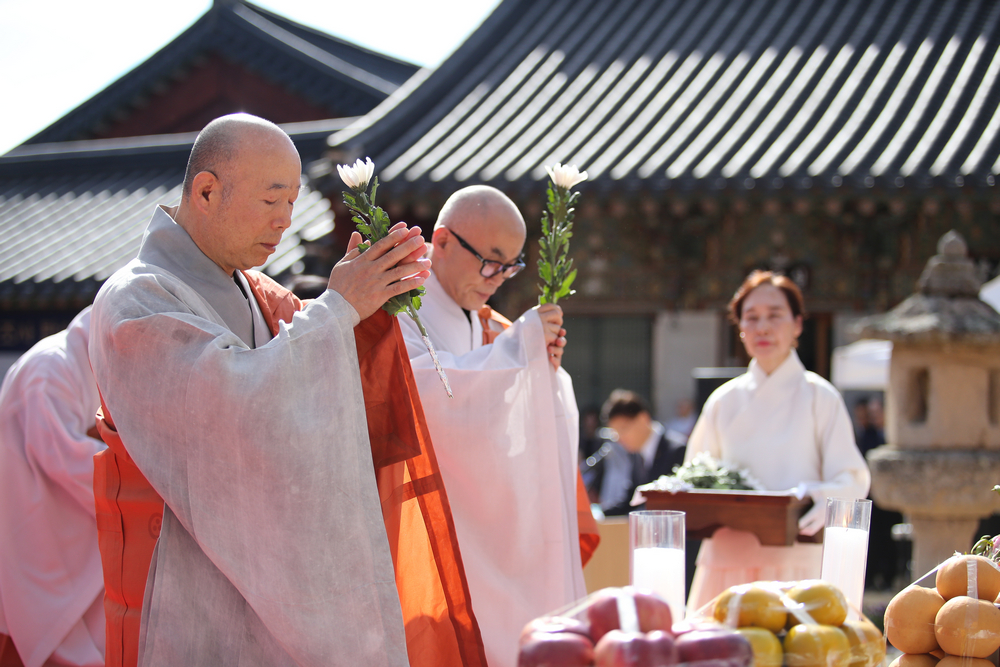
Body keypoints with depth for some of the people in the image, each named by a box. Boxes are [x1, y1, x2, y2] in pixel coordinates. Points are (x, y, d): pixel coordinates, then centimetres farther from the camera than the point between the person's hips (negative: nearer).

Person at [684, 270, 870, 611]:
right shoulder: (724, 401, 12)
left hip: (795, 561, -3)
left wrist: (823, 498, -23)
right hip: (727, 558, 3)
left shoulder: (819, 397, 3)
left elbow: (854, 479, -2)